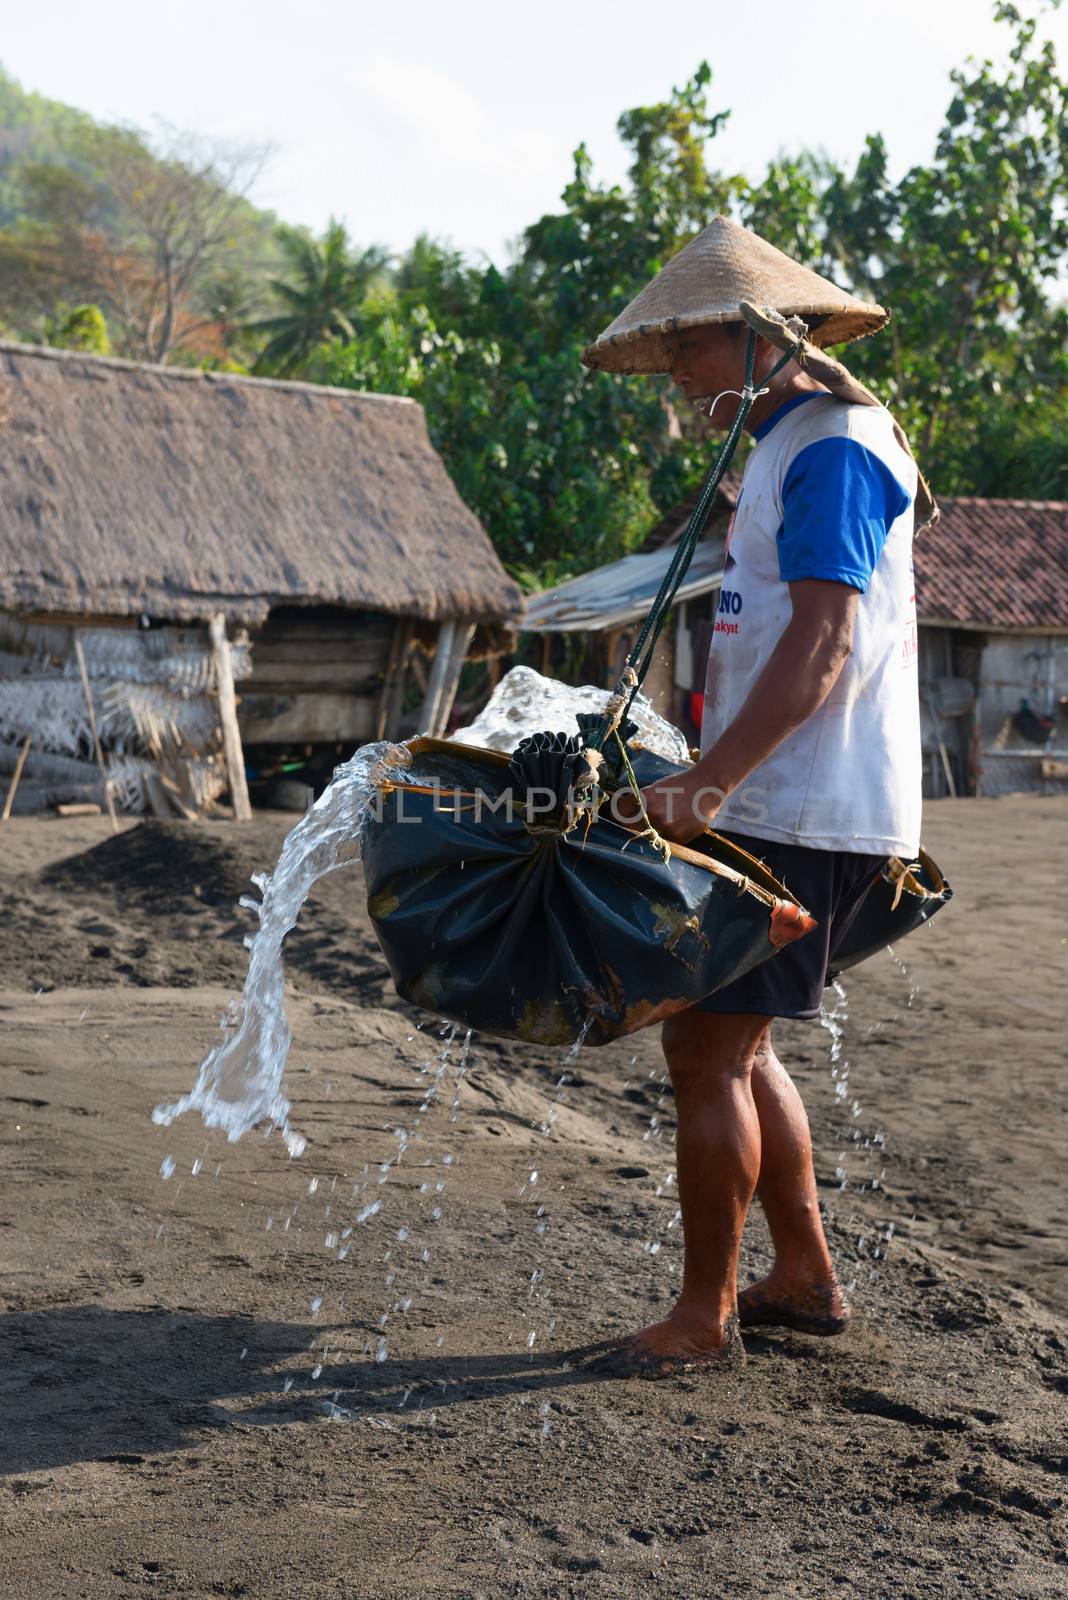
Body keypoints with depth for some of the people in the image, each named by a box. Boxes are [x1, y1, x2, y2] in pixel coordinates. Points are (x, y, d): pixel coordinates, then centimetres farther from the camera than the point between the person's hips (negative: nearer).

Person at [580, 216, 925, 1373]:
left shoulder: (832, 453, -14)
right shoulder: (782, 450, 19)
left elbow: (821, 648, -24)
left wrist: (708, 782, -29)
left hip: (804, 817, -10)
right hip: (776, 804, 10)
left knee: (706, 1050, -5)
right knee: (734, 1043, 15)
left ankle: (706, 1312, 7)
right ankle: (804, 1277, 25)